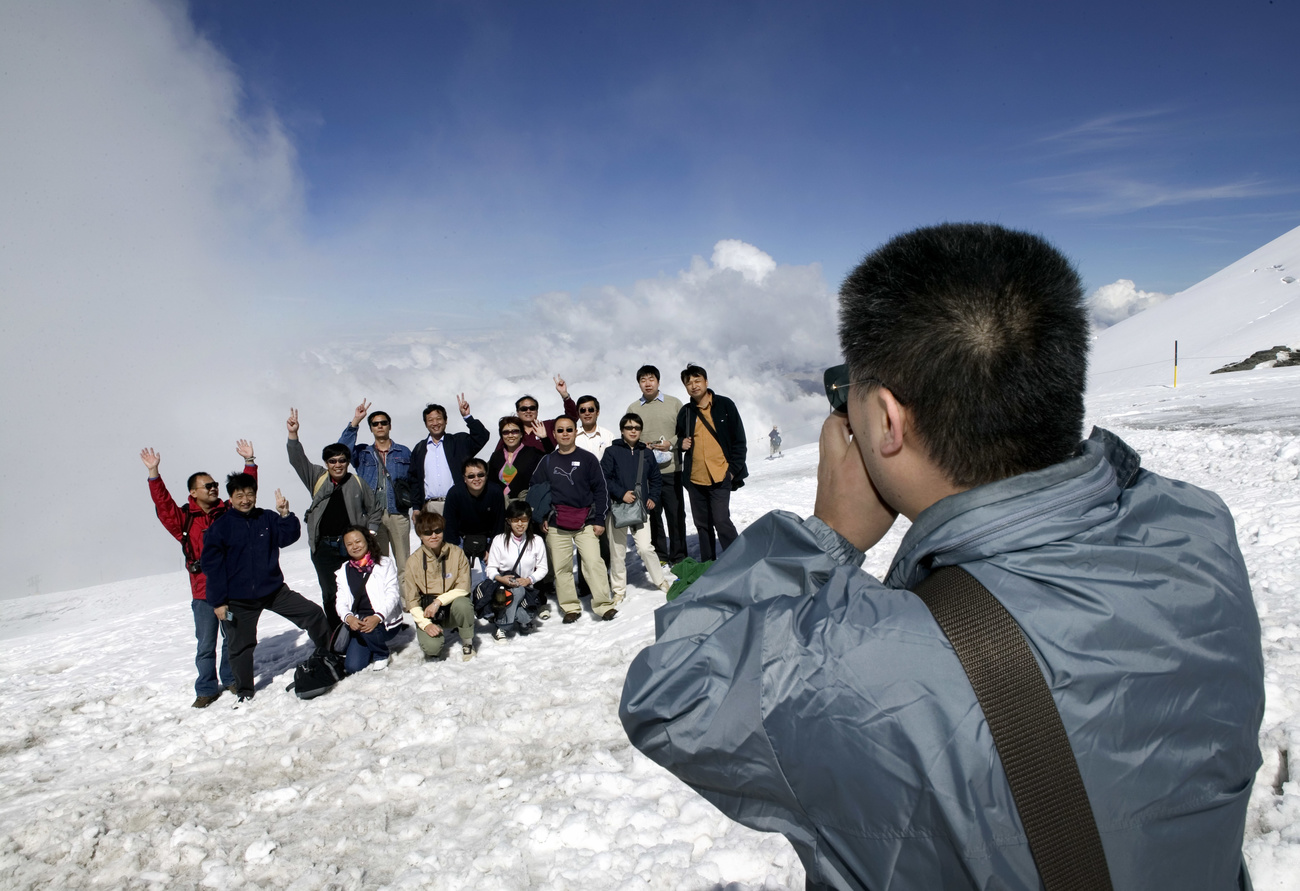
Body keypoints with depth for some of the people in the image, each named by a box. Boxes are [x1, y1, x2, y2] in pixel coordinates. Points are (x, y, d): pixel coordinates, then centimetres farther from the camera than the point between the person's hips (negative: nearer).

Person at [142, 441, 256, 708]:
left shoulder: (229, 511, 5)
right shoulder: (185, 519, -2)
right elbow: (163, 504, -12)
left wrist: (249, 462, -1)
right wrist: (153, 473, -20)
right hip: (204, 593, -2)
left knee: (232, 638, 15)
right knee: (206, 644, 5)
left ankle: (231, 680, 31)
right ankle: (207, 689, 18)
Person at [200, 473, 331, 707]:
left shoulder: (267, 518, 1)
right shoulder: (219, 527, -8)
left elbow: (288, 537, 2)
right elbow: (211, 566, -7)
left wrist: (285, 515, -15)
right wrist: (218, 601, -9)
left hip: (274, 589, 2)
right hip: (238, 600, -2)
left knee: (313, 613, -2)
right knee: (240, 646, 9)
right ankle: (245, 692, 27)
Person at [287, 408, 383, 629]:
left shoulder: (357, 483, 6)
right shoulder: (317, 478, 8)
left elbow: (376, 508, 16)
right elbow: (298, 461, -2)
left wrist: (370, 532, 6)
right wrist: (293, 435, -14)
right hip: (324, 549, 1)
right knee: (330, 594, 3)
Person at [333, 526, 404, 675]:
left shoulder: (385, 564, -1)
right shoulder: (344, 571, 11)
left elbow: (392, 595, -10)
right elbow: (341, 601, 2)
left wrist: (377, 617, -27)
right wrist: (348, 618, -22)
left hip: (386, 621, -3)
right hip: (357, 622, 3)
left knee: (366, 629, -35)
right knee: (352, 666, -14)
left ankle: (381, 655, -4)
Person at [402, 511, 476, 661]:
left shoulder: (456, 553, -7)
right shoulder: (414, 561, -7)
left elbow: (463, 588, -10)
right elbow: (411, 600, -7)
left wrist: (439, 601, -23)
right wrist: (426, 624, -21)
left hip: (452, 609, 0)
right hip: (427, 613, 0)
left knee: (462, 603, -35)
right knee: (432, 646, -27)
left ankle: (468, 643, -8)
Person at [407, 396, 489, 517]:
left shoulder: (459, 442, 11)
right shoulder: (419, 448, 16)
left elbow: (482, 437, -3)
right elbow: (413, 479, 16)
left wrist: (467, 416, -10)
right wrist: (416, 507, 8)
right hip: (429, 506, 2)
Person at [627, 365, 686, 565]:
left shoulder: (674, 403, 3)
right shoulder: (633, 408, 8)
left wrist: (672, 443, -12)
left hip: (670, 468, -1)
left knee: (676, 513, 3)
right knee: (653, 514, 8)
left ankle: (678, 557, 14)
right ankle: (659, 555, 20)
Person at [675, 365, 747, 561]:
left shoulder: (724, 405, 0)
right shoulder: (685, 412, 10)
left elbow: (739, 439, 0)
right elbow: (679, 437, 24)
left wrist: (733, 469, -8)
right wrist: (681, 443, -1)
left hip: (720, 477, -5)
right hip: (695, 478, 5)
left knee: (721, 521, -14)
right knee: (702, 524, 11)